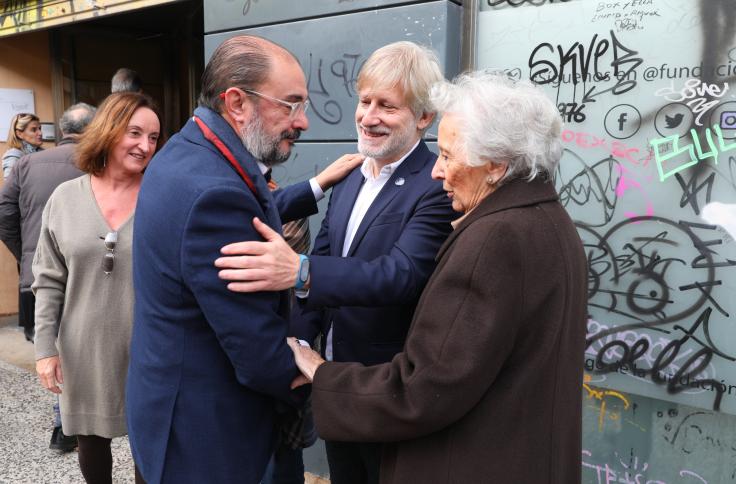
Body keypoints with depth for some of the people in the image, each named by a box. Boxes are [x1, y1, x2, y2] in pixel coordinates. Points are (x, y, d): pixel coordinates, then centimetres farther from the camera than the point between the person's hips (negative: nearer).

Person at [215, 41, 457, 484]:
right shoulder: (350, 182, 7)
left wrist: (301, 270, -45)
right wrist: (298, 340, -10)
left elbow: (402, 273, -31)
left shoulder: (439, 187, -18)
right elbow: (324, 264, 5)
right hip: (334, 382, 7)